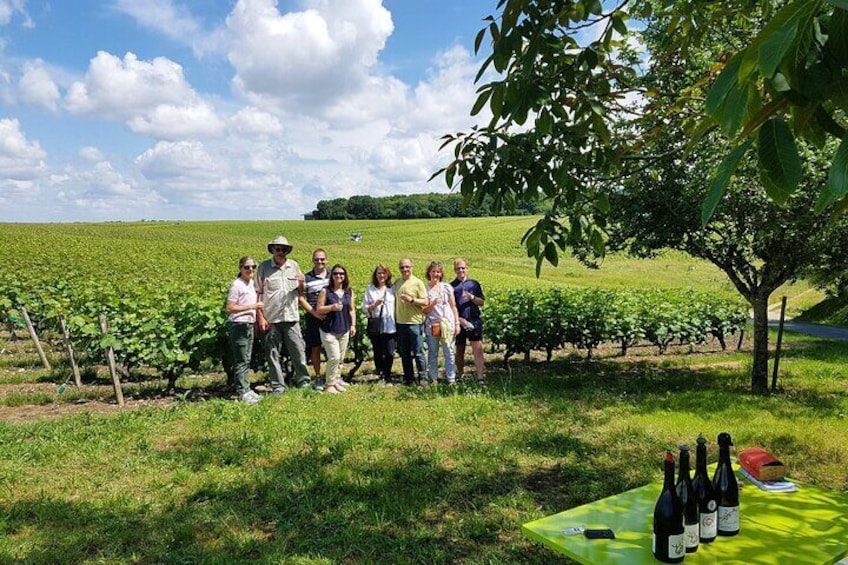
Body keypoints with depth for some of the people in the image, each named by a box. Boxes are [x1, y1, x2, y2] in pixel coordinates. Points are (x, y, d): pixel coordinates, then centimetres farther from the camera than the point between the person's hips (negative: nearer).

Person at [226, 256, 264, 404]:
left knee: (247, 360, 14)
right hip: (239, 326, -8)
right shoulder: (237, 285, -13)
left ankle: (247, 389, 21)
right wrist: (251, 306, -19)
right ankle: (242, 392, 2)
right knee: (241, 361, -3)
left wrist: (257, 319, 12)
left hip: (249, 326, 8)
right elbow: (229, 308, -16)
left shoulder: (252, 283, 11)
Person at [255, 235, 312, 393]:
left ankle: (303, 380, 19)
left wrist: (301, 283, -7)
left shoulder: (294, 265, 8)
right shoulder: (264, 267, 0)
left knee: (298, 350, 5)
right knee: (273, 353, 4)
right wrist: (260, 317, -6)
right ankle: (278, 385, 14)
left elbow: (300, 293, 15)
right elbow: (258, 293, -1)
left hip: (291, 317, 2)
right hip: (271, 319, -2)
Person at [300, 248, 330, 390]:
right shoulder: (306, 278, -2)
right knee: (315, 347, 4)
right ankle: (318, 378, 16)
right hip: (314, 318, -2)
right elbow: (302, 299, -3)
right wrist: (315, 313, -12)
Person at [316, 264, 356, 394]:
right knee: (334, 357, -9)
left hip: (344, 330, 5)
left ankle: (336, 380, 25)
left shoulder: (349, 292, 7)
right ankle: (329, 384, 5)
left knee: (341, 358, 10)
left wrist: (353, 325, 5)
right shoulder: (326, 291, -6)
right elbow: (319, 309, -6)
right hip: (329, 330, -5)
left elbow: (352, 310, 12)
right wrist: (332, 307, -22)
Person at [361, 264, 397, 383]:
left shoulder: (392, 289, 5)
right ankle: (380, 374, 28)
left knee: (390, 353, -4)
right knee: (378, 353, 9)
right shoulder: (370, 289, 3)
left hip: (390, 327, 0)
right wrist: (375, 305, -15)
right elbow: (364, 308, 1)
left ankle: (387, 375, 16)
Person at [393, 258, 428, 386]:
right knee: (404, 353, 11)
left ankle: (422, 377, 8)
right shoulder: (397, 283, 11)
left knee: (417, 352, -2)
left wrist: (412, 300, -22)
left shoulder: (418, 282, -4)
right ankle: (408, 378, 21)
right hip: (400, 322, 5)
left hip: (414, 322, -5)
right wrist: (394, 319, 12)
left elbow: (425, 302, -6)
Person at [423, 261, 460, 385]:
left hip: (447, 324, 0)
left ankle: (451, 379, 4)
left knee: (449, 352, -1)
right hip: (431, 325, 0)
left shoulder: (447, 287, 7)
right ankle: (433, 379, 12)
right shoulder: (425, 289, 4)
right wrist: (433, 303, -17)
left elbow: (453, 307, 9)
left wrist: (457, 323, 3)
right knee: (432, 353, 3)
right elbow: (424, 310, 2)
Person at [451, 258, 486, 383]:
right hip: (458, 322, 0)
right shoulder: (451, 286, 5)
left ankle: (480, 376, -10)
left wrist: (471, 297, -12)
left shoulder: (474, 284, 9)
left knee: (478, 349, -9)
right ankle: (459, 376, 22)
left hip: (474, 320, 0)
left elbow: (482, 302, 8)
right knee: (459, 351, 9)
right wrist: (460, 320, -9)